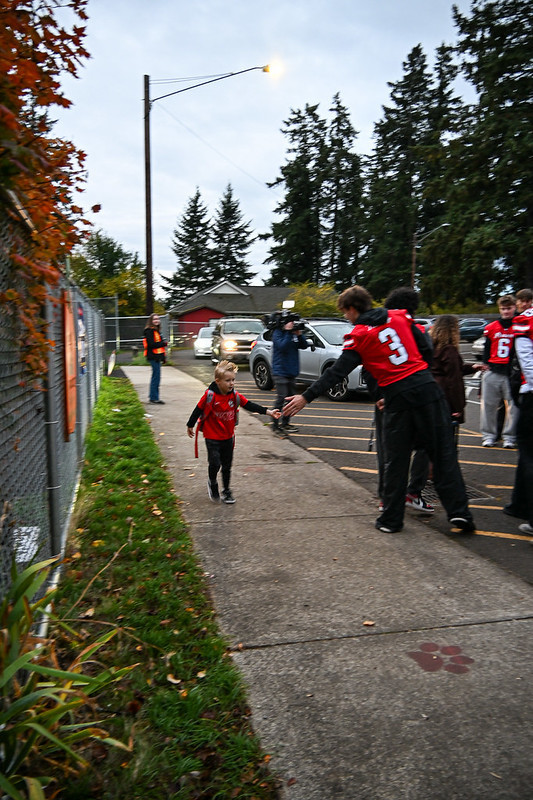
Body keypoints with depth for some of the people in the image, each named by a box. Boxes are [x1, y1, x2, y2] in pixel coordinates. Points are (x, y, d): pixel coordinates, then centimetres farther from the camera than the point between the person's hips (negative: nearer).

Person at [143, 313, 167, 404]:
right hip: (153, 357, -10)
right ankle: (154, 398, -3)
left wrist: (163, 357, 18)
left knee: (155, 376, 14)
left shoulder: (157, 330, 19)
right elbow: (151, 344, -20)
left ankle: (152, 397, 22)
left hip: (157, 357, 10)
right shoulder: (149, 331, -11)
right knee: (156, 377, -8)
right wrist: (164, 343, -11)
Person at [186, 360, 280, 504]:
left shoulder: (235, 396, -5)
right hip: (212, 437, -4)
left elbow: (250, 405, -4)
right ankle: (212, 483, 21)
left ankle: (226, 490, 31)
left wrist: (268, 411, -13)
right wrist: (190, 426, 4)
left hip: (228, 437, 4)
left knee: (227, 466, 14)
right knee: (215, 463, -10)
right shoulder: (210, 395, -17)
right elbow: (198, 410, -6)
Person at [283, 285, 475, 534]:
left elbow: (336, 372, -7)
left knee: (396, 460, 9)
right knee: (443, 452, 7)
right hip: (426, 387, 3)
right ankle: (458, 512, 7)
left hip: (398, 397, -3)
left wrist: (307, 397, -5)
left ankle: (391, 519, 18)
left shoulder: (358, 336, -1)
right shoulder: (400, 316, 10)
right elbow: (425, 347, 15)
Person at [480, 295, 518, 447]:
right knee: (488, 404, 5)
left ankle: (509, 436, 12)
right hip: (492, 372, 2)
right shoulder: (491, 328, 8)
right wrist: (485, 364, 2)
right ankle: (488, 435, 16)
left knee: (512, 405, 0)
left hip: (512, 373, -2)